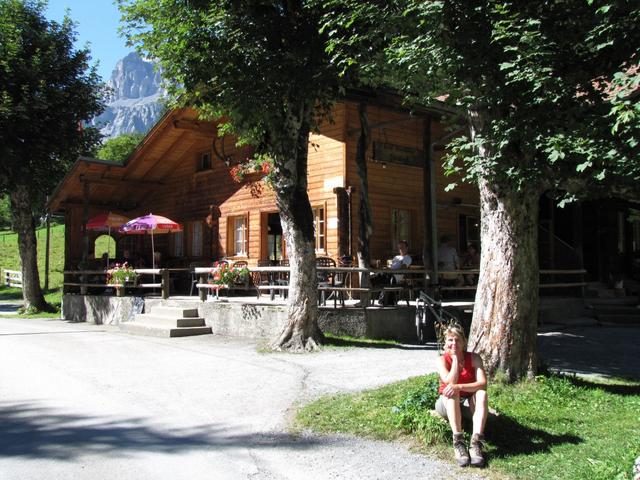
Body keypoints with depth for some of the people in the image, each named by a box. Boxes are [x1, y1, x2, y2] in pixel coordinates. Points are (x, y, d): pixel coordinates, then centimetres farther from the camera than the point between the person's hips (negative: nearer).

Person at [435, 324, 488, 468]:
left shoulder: (474, 358, -9)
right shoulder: (442, 360, -10)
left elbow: (482, 383, -24)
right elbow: (450, 382, -26)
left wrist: (459, 387, -38)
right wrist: (455, 357, -22)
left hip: (468, 403, 1)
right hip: (447, 404, -1)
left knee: (482, 393, -30)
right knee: (451, 393, -34)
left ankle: (476, 444, -40)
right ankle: (458, 443, -40)